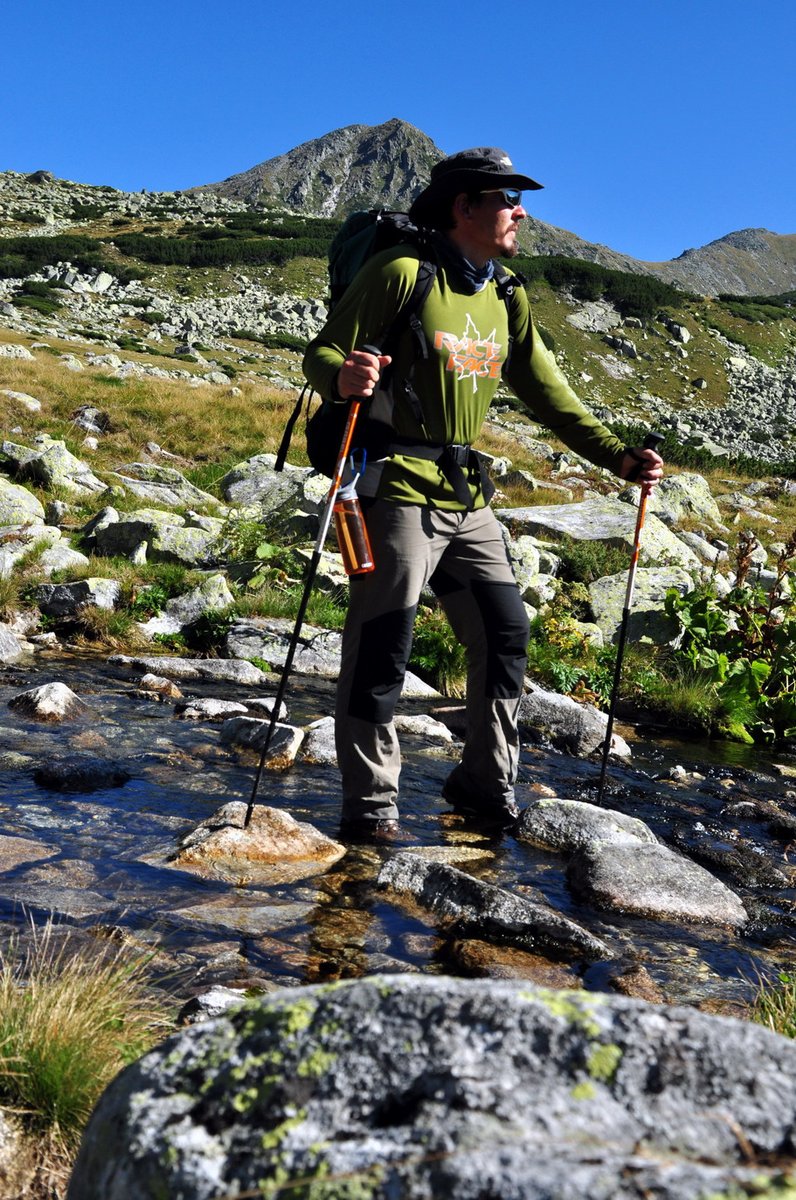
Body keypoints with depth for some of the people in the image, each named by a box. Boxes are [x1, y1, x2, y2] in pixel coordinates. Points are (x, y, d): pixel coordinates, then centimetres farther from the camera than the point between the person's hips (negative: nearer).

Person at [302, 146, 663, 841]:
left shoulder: (507, 297, 13)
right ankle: (370, 803, 9)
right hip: (397, 487, -7)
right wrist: (342, 378, -34)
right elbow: (322, 354, -10)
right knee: (383, 647, -5)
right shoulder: (401, 272, -7)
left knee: (506, 633, 9)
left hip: (467, 495, 8)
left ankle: (487, 785, 24)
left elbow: (548, 394, 14)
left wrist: (616, 457, 4)